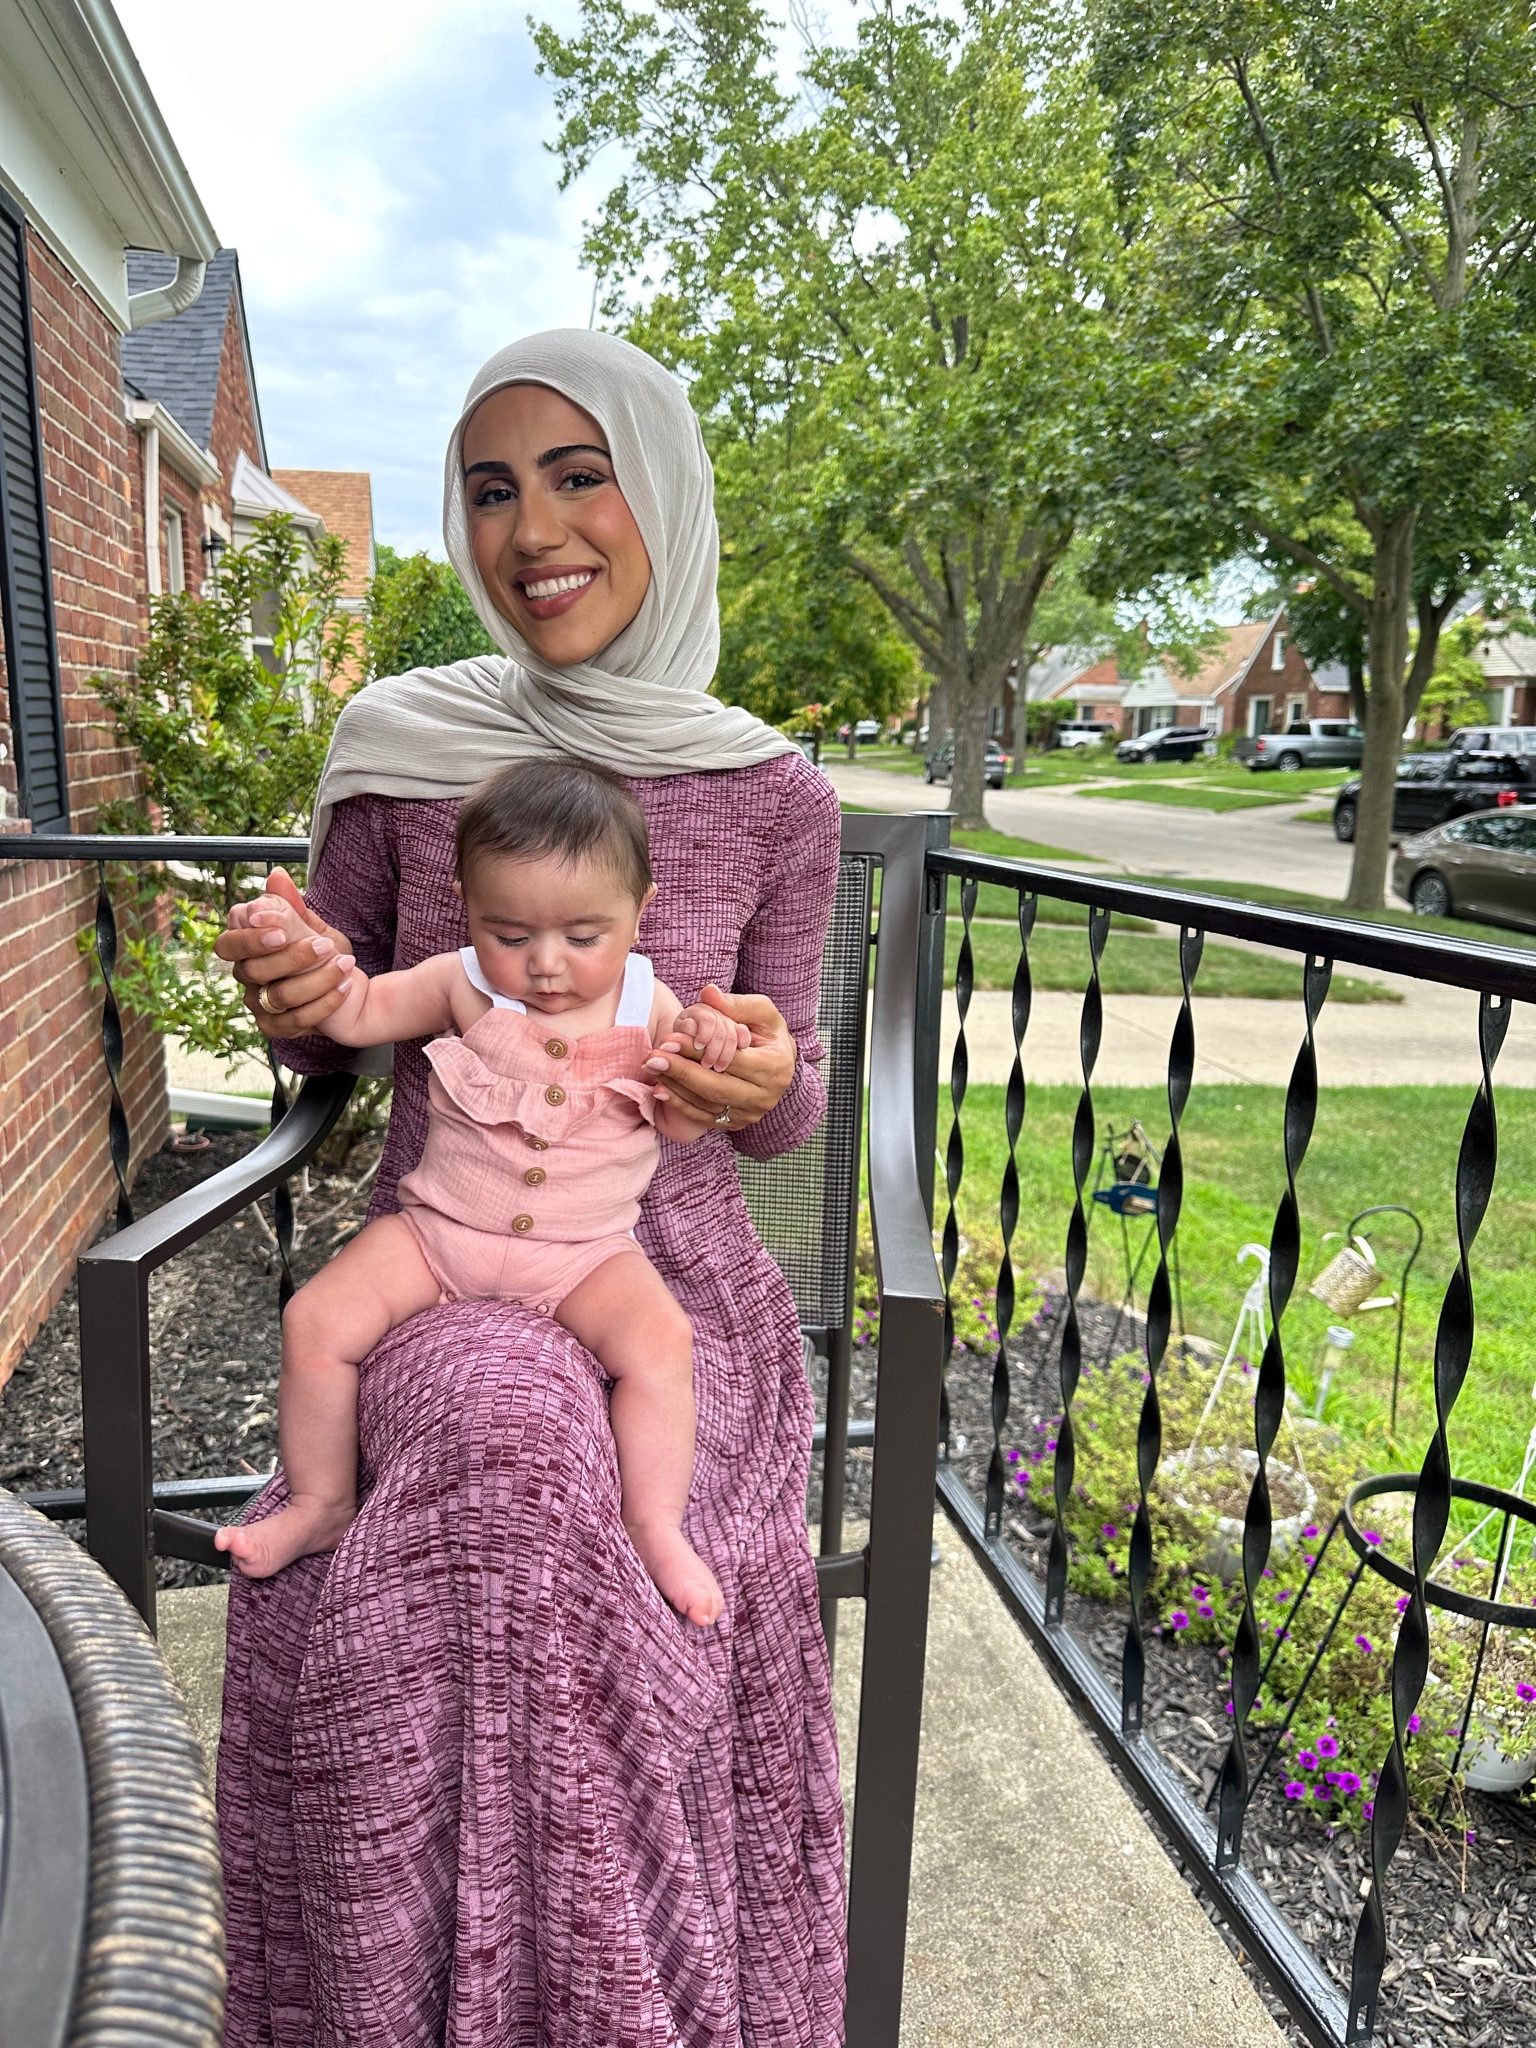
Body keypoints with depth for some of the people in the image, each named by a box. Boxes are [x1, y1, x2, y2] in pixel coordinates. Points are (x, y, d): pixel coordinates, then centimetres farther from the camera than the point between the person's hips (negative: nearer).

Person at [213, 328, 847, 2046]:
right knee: (514, 1458, -31)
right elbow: (328, 1035, 12)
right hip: (440, 1271, 1)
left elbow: (781, 1116, 8)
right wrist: (294, 1004, -12)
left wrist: (767, 1081, -16)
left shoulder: (773, 800, 0)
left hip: (667, 1282, 0)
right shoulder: (395, 747, 1)